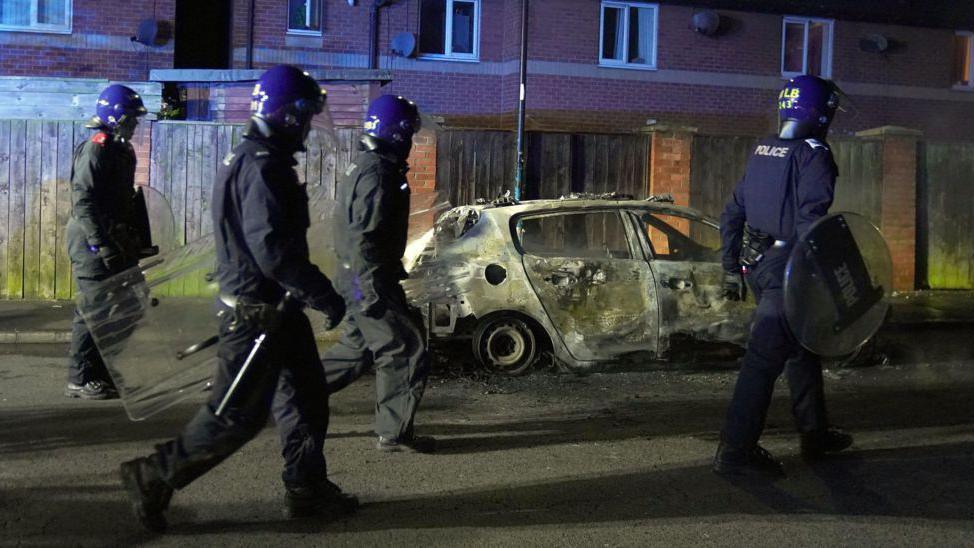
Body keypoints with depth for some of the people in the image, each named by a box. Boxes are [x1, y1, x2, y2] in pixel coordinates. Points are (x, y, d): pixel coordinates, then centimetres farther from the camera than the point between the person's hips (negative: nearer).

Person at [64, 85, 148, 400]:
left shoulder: (123, 150, 16)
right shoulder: (95, 148, -13)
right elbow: (83, 200, -20)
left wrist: (133, 240, 20)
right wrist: (101, 245, -24)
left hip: (115, 239, 10)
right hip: (93, 241, -10)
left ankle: (102, 373, 23)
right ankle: (79, 380, 2)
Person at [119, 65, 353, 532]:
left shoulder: (251, 158, 13)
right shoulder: (262, 167, -21)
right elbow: (274, 250, -27)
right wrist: (323, 296, -19)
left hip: (275, 306, 10)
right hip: (256, 312, -10)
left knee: (306, 396, 15)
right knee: (237, 415, -1)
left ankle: (307, 488, 26)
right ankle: (154, 477, 13)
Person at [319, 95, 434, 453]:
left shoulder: (370, 166, 14)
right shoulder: (377, 173, -19)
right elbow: (364, 238, -24)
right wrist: (371, 291, -24)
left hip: (360, 279, 10)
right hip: (369, 280, -10)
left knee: (360, 347, 20)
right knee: (405, 350, -2)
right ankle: (394, 433, 6)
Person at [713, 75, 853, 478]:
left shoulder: (762, 152, 12)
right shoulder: (813, 157, -12)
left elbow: (732, 214, 14)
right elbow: (810, 222, -22)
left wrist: (732, 268, 19)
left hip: (755, 264, 8)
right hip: (786, 270, -8)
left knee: (801, 346, 21)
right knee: (765, 356, -6)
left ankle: (814, 433, 32)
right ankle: (735, 451, -2)